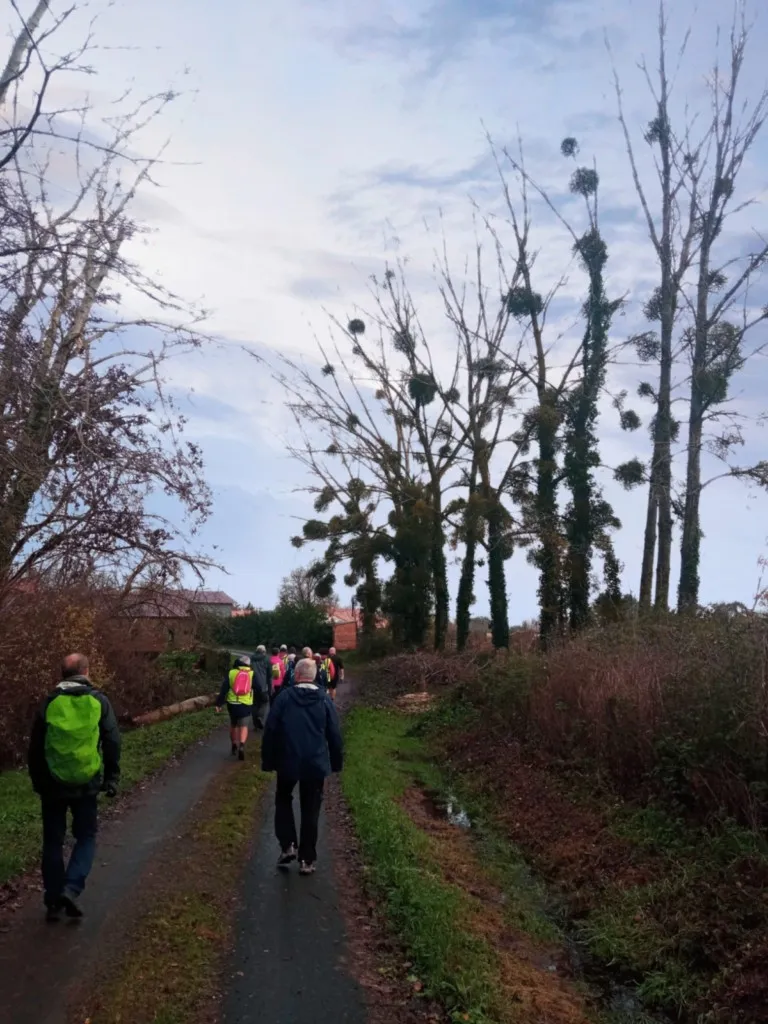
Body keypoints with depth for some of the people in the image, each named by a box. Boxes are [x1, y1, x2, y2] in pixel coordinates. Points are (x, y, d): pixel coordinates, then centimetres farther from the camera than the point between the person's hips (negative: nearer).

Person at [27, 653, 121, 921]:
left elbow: (35, 748, 4)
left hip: (53, 784, 1)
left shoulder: (49, 703, -2)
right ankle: (71, 888, -5)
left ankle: (53, 902, 17)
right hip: (87, 784, -1)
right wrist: (111, 778, 8)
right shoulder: (99, 701, -3)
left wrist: (38, 782, 16)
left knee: (53, 842, 14)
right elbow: (112, 743, -2)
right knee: (86, 838, 14)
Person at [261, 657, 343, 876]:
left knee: (283, 800, 22)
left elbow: (270, 731, -6)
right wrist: (337, 762, 10)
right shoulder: (324, 699, -3)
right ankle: (307, 860, 12)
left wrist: (268, 761, 4)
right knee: (310, 810, 10)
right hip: (316, 764, 1)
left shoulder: (284, 697, -7)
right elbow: (334, 734, -1)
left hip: (288, 762, -1)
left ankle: (287, 846, 9)